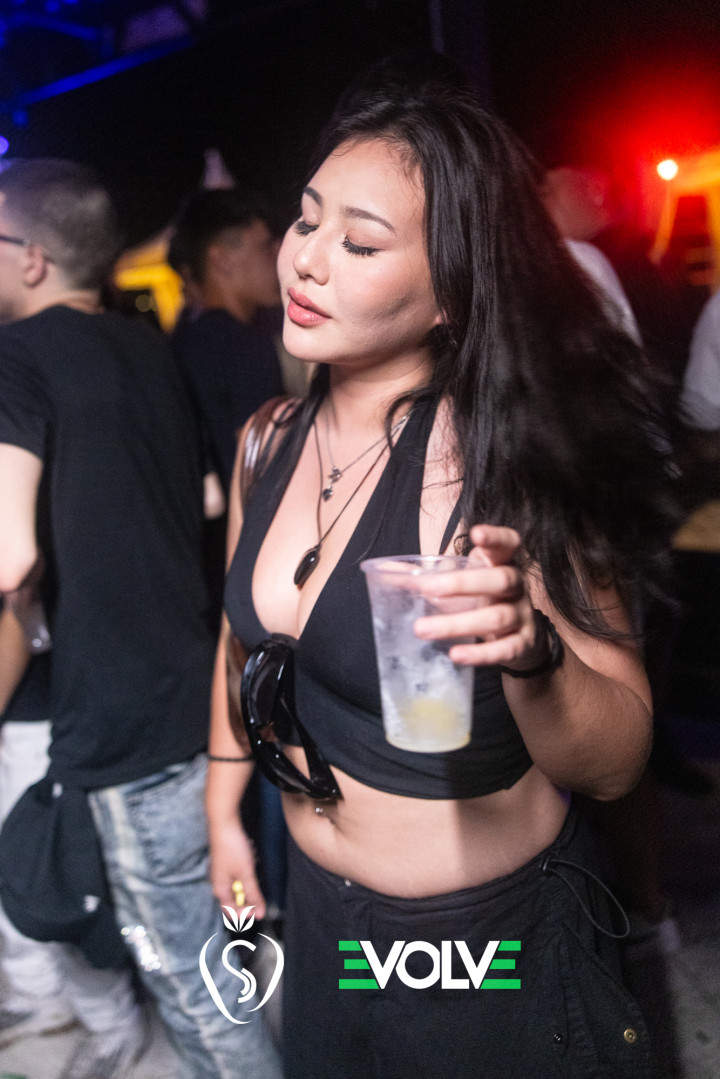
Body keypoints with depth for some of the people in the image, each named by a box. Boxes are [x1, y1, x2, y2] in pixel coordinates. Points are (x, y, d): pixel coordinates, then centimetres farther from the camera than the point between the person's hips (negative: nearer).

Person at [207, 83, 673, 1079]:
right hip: (317, 911, 5)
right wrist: (223, 811, 13)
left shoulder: (503, 466, -24)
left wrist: (531, 653, -41)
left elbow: (615, 764, -22)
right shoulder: (268, 444, -7)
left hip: (492, 939, -5)